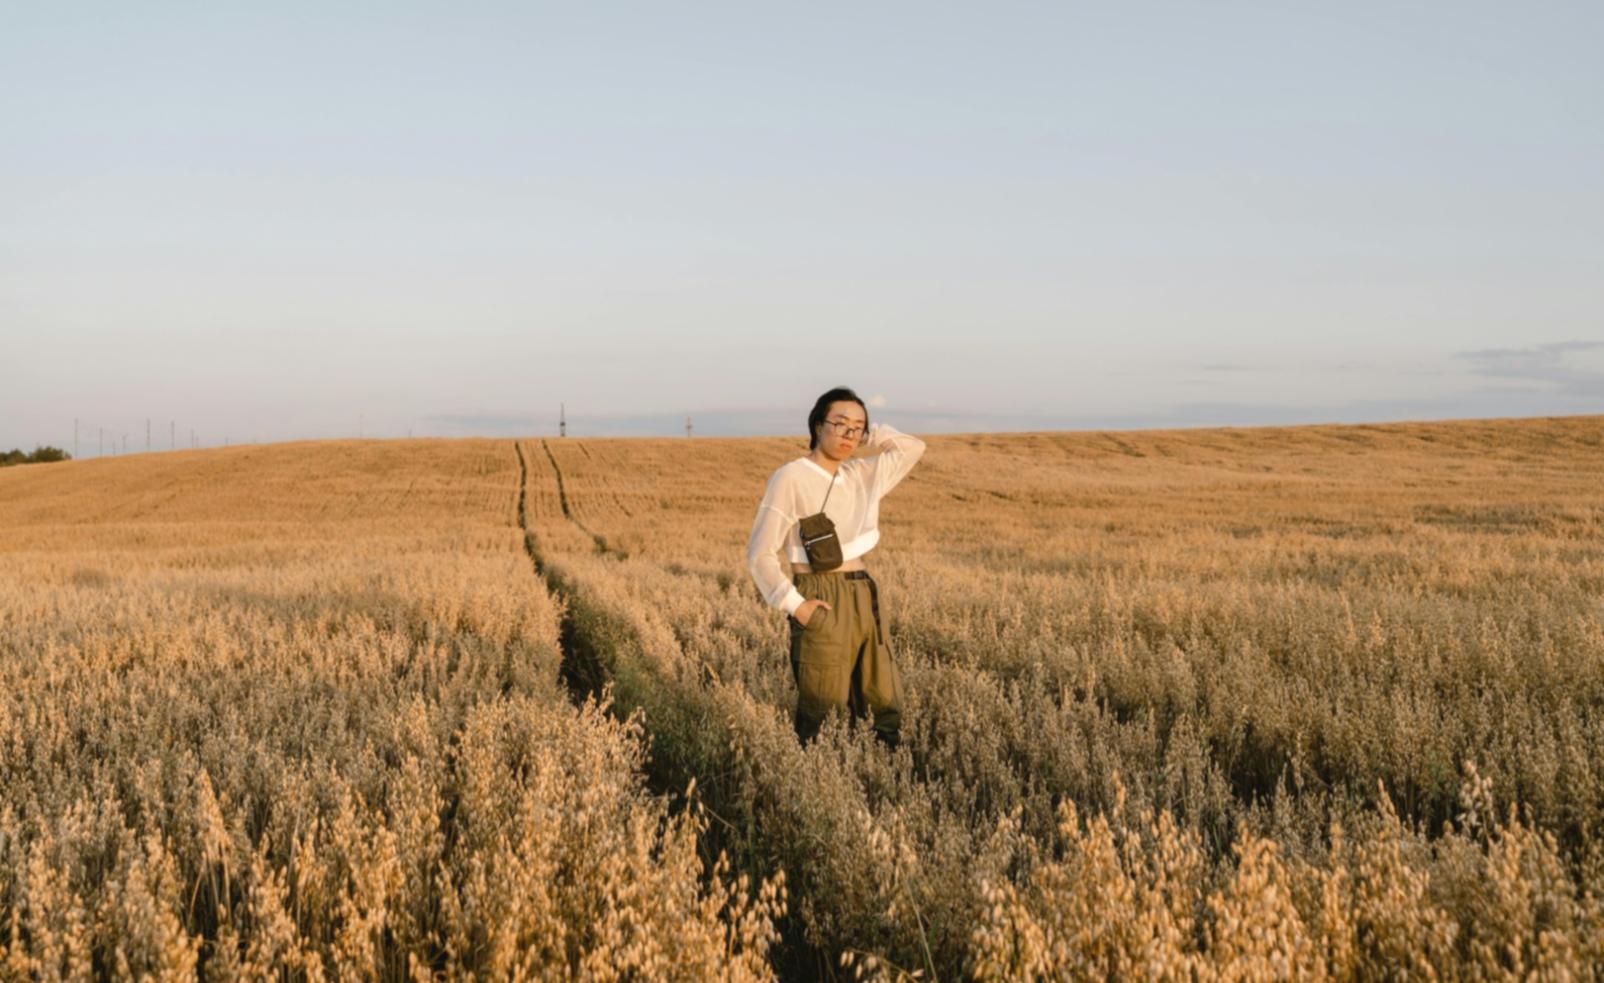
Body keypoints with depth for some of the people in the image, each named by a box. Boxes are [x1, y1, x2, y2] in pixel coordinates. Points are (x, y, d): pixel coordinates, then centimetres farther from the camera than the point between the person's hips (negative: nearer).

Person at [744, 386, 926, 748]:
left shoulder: (862, 475, 9)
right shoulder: (790, 478, -9)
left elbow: (914, 447, 20)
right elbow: (760, 553, -10)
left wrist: (867, 433, 11)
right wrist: (794, 604, -16)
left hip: (864, 600, 7)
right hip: (822, 604, -7)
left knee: (885, 706, 9)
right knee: (821, 712, -2)